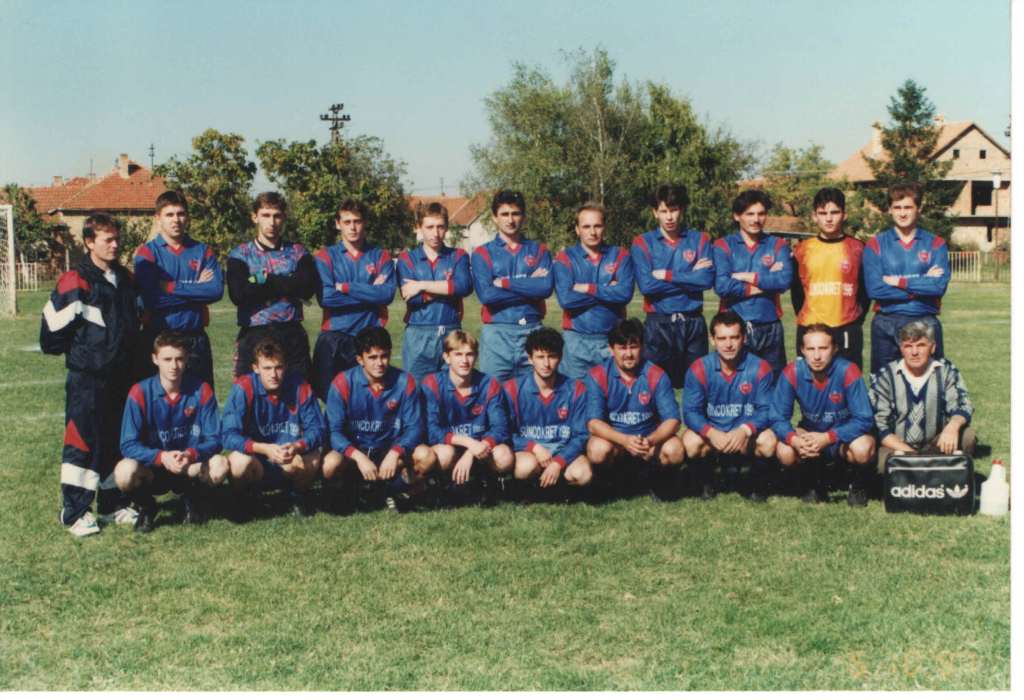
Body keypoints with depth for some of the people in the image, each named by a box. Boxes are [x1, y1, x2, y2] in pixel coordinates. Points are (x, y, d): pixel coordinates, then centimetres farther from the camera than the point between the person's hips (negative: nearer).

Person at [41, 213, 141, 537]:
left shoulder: (124, 279, 12)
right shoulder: (75, 282, -13)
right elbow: (53, 321, -11)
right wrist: (76, 352, 0)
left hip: (121, 376, 7)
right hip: (87, 379, -7)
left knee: (118, 441, 12)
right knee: (83, 441, -4)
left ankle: (113, 504, 23)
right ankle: (75, 513, 4)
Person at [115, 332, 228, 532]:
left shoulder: (202, 390, -9)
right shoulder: (140, 393, -12)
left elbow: (214, 440, -10)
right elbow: (128, 445, -15)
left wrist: (191, 455, -31)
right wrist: (162, 457, -32)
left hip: (192, 469, 1)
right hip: (152, 470, -1)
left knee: (220, 465, -31)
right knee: (125, 471, -33)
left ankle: (194, 499, 5)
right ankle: (146, 506, 3)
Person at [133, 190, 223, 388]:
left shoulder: (203, 251, 7)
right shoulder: (147, 253, -1)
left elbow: (217, 289, -9)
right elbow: (151, 298, -15)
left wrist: (172, 287, -12)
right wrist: (197, 288, -8)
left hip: (196, 340, 2)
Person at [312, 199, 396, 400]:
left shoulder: (381, 256, 7)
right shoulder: (325, 256, 4)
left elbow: (387, 294, -10)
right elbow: (325, 297, -11)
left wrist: (346, 287, -11)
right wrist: (370, 292, -8)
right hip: (333, 339, 0)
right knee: (328, 396, 1)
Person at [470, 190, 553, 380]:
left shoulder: (539, 250, 11)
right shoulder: (482, 253, 6)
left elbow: (546, 287, -8)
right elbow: (486, 294, -10)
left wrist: (504, 283, -8)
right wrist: (530, 285, -6)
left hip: (532, 331, 1)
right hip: (497, 333, -1)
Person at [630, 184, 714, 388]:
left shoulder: (700, 240, 7)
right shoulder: (642, 243, 2)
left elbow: (707, 279, -8)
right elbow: (646, 285, -11)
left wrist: (667, 276, -9)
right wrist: (690, 277, -7)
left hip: (693, 324, 1)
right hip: (658, 325, -1)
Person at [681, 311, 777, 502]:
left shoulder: (760, 368, -8)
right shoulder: (699, 369, -8)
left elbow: (766, 410, -12)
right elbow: (690, 411, -11)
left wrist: (745, 430, -33)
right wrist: (711, 433, -31)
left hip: (747, 438, 0)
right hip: (712, 435, 0)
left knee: (768, 441, -31)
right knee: (691, 442, -31)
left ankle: (756, 486, 1)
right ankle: (706, 485, 2)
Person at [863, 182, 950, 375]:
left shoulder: (935, 244, 5)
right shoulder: (876, 244, 3)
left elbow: (939, 285, -10)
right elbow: (874, 289, -11)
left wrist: (899, 282, -9)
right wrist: (922, 283, -8)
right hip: (886, 325, 0)